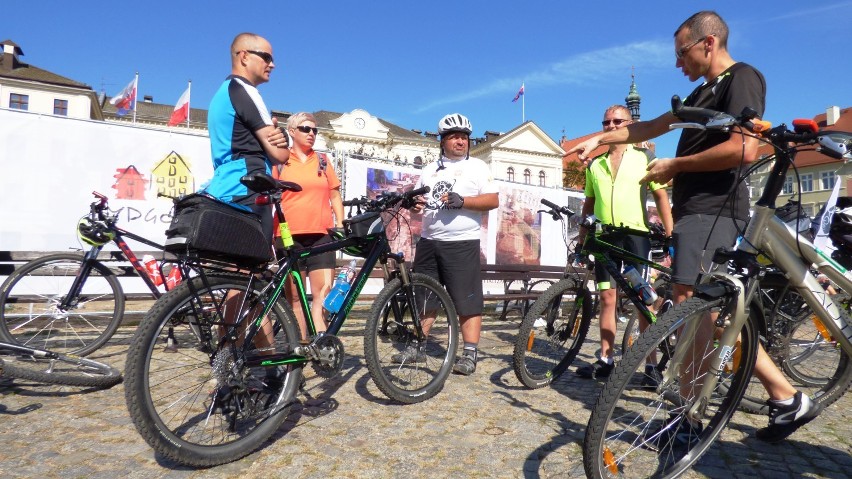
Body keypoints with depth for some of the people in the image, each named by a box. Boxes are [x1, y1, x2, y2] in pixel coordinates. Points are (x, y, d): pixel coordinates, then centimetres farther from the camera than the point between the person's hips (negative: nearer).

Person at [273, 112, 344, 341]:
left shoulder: (323, 160, 15)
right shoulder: (280, 161, 8)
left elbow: (335, 196, 16)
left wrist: (340, 225, 7)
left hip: (321, 235, 2)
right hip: (290, 236, -1)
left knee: (325, 293, -8)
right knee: (294, 297, 3)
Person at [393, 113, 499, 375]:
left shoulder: (477, 166, 2)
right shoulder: (430, 169, 16)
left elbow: (493, 200, -6)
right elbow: (418, 198, 21)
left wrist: (462, 201, -20)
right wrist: (413, 203, -3)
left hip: (462, 244, -5)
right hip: (429, 242, 5)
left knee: (467, 301, -4)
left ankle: (470, 354, 2)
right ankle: (417, 347, 22)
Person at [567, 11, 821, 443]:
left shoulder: (742, 78, -6)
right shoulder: (704, 92, 24)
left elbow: (745, 149, -19)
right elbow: (651, 127, 29)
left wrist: (675, 165, -10)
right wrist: (600, 139, 23)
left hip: (711, 212, -10)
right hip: (697, 211, 10)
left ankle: (688, 419, 1)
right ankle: (786, 398, 17)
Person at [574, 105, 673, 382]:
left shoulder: (644, 158, 5)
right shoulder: (595, 164, 15)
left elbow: (661, 197, 3)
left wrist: (670, 235, -6)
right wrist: (581, 239, 13)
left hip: (636, 234, -3)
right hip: (604, 236, 4)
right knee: (607, 298, 6)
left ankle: (651, 365, 4)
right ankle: (605, 360, 13)